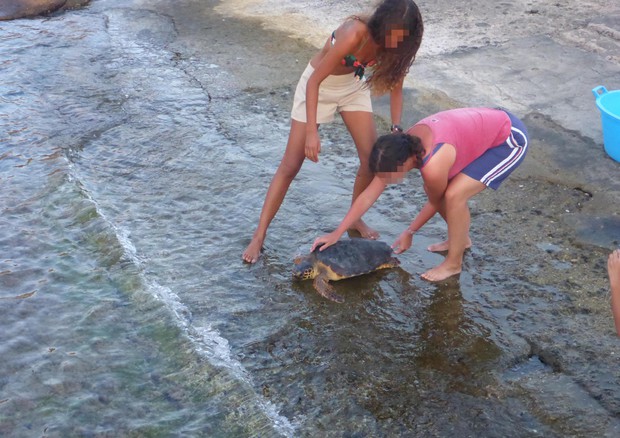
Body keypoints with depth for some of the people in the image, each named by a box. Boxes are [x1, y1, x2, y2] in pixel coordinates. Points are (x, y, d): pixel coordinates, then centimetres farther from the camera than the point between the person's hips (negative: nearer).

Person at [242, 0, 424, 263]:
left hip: (354, 86, 5)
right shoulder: (354, 35, -37)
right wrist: (311, 131, -35)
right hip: (319, 86, -5)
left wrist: (396, 129, -15)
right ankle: (259, 236, 4)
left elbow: (395, 86, -5)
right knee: (290, 165, -4)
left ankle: (355, 219, 23)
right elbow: (314, 81, -31)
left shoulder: (395, 43, -19)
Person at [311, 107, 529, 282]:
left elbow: (434, 203, -13)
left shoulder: (433, 165, -35)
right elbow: (368, 196, -7)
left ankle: (454, 263, -1)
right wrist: (337, 233, -6)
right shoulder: (401, 147, -12)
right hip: (488, 125, 8)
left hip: (511, 138, -8)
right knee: (434, 189, 4)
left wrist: (409, 232, 2)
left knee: (454, 195, -19)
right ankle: (461, 239, 26)